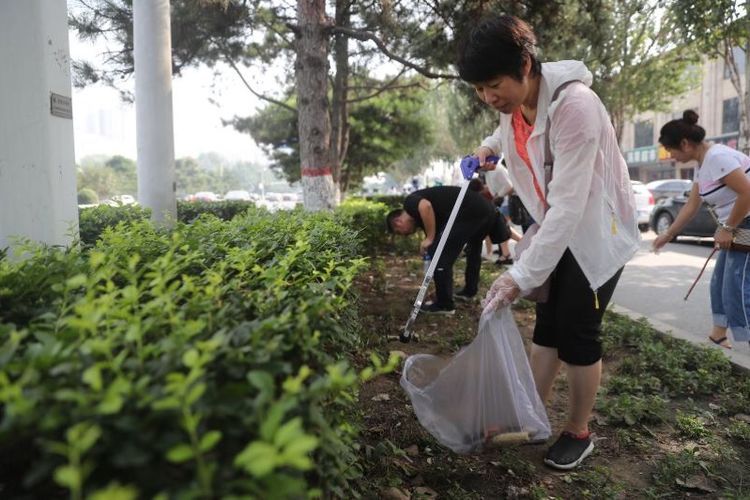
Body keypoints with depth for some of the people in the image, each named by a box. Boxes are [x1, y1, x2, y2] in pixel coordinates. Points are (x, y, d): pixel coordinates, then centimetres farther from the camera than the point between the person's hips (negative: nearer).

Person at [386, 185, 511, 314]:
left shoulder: (410, 203, 6)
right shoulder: (423, 217, 28)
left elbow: (426, 206, -20)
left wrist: (429, 238, -8)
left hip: (469, 213, -10)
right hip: (485, 210, 10)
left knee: (438, 254, 0)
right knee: (473, 248, 34)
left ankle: (444, 304, 9)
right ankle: (469, 291, 50)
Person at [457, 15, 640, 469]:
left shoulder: (574, 104, -29)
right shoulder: (514, 105, -5)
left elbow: (569, 204, -33)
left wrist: (522, 275, -35)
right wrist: (490, 147, 8)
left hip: (598, 231, -7)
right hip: (556, 229, 7)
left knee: (577, 335, -1)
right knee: (546, 329, 11)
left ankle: (578, 433, 20)